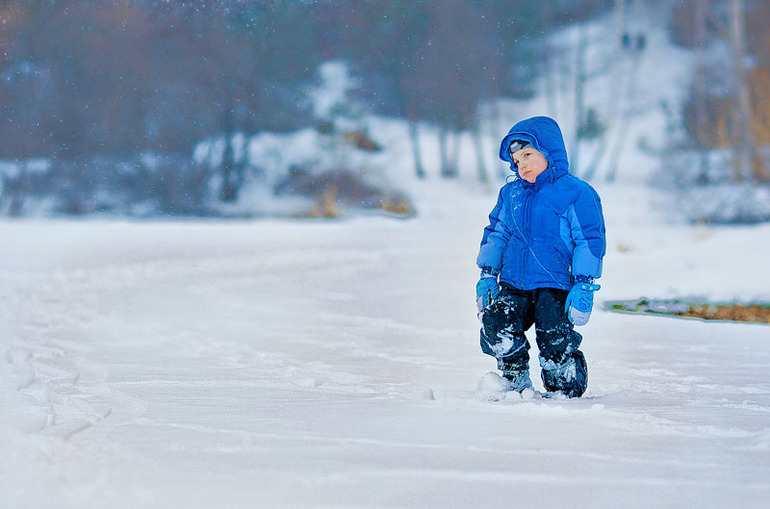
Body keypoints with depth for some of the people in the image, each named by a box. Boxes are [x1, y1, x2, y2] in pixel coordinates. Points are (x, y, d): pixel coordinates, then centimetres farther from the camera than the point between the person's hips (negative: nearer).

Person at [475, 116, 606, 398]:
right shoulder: (510, 194, 16)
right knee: (497, 327, -17)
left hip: (555, 285, -5)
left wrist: (583, 285, -11)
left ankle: (567, 391, 6)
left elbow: (590, 240, -5)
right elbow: (496, 233, 24)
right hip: (513, 284, 5)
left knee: (555, 342, -19)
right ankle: (517, 383, 5)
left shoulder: (576, 193, -3)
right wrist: (487, 274, 15)